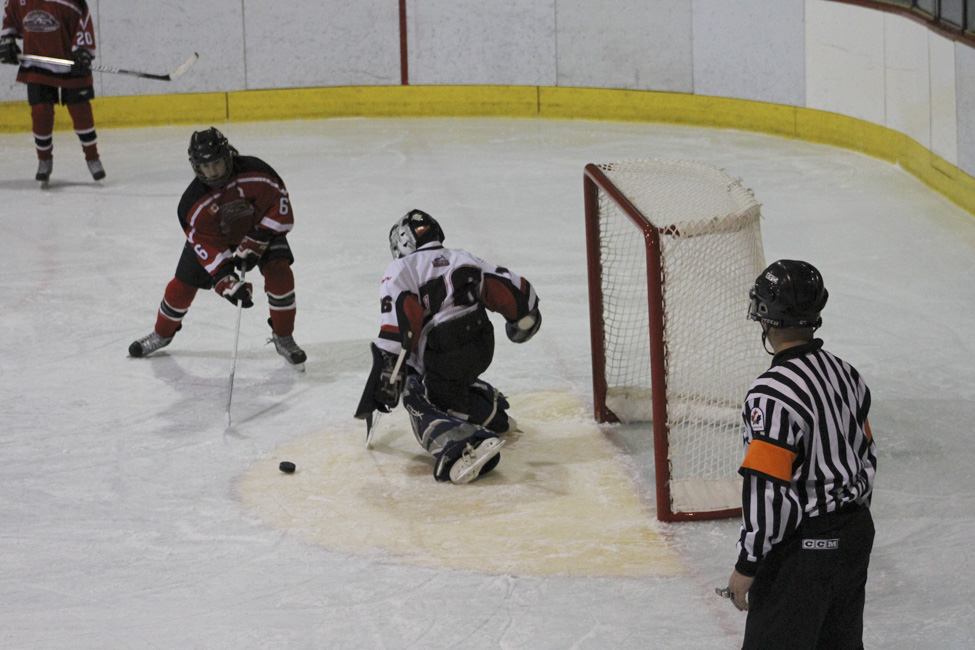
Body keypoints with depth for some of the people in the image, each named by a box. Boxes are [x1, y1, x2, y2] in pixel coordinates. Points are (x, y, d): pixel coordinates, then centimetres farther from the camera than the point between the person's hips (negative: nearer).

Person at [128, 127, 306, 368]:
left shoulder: (255, 172, -34)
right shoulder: (193, 203, -31)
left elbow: (279, 204, -24)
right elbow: (205, 244, -27)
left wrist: (255, 243, -27)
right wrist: (227, 282, -37)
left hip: (259, 227, 0)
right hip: (213, 235, 1)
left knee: (279, 272, -21)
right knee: (183, 283, 1)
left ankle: (283, 338, -3)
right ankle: (162, 334, 29)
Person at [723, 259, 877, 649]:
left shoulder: (772, 396, -23)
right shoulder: (846, 374, 4)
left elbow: (768, 491, -24)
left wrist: (747, 567, -15)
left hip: (802, 551, -8)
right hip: (855, 536, 8)